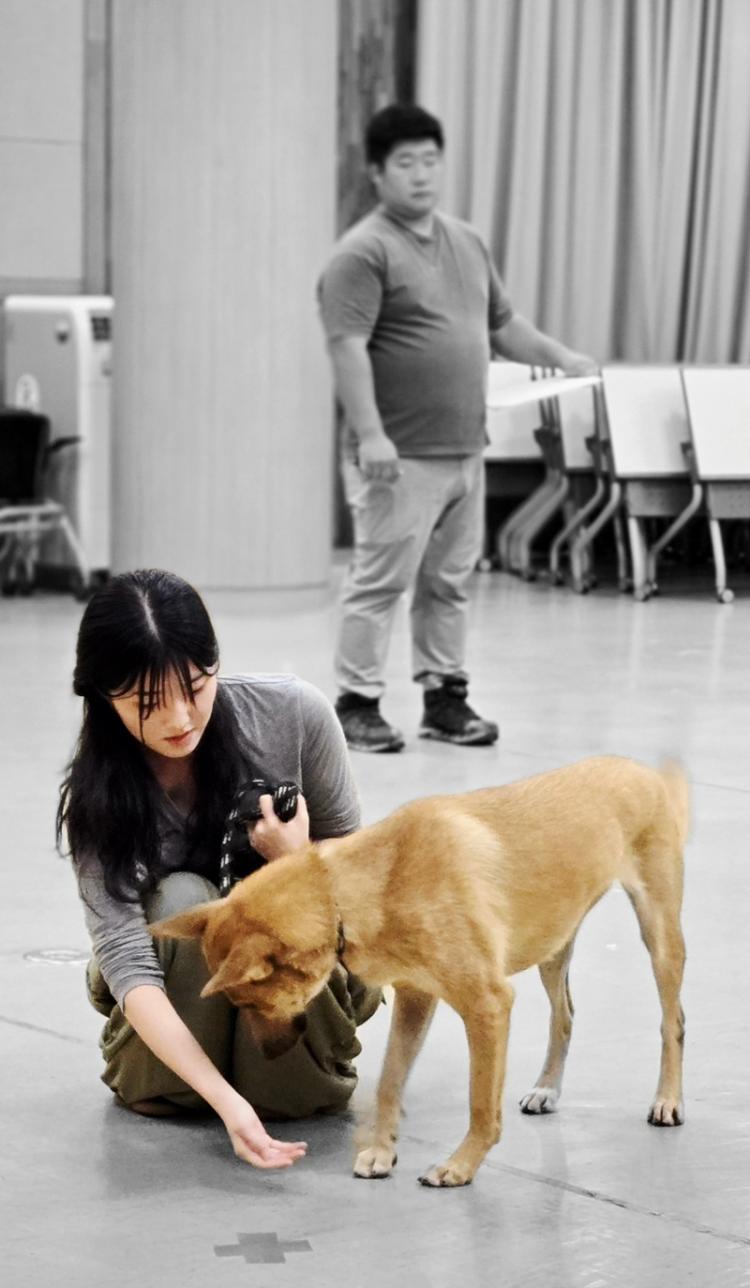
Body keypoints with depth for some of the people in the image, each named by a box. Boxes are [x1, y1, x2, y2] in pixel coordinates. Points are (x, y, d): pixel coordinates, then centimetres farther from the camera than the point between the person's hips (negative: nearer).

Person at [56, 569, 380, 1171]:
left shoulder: (294, 713, -21)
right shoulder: (98, 796, -23)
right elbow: (126, 960, -31)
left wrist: (295, 861, -32)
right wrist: (224, 1098, -44)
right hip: (183, 988, 0)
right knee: (181, 899, -32)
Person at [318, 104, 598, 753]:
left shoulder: (467, 242, 15)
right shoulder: (363, 253, -11)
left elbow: (502, 323, 26)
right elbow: (348, 346, -19)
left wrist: (561, 356, 16)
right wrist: (369, 433, -27)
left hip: (465, 451, 8)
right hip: (401, 457, -7)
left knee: (450, 582, 13)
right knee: (380, 581, -3)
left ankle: (445, 695, 21)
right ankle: (357, 703, 5)